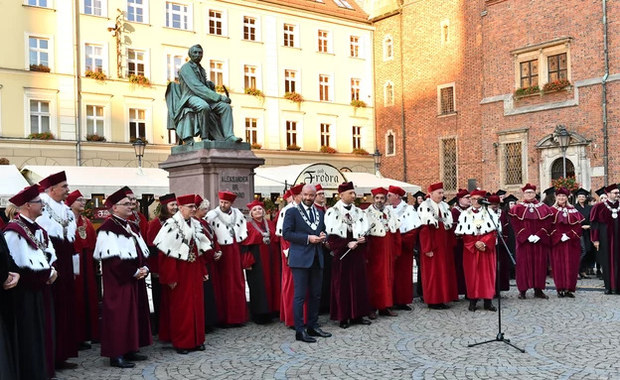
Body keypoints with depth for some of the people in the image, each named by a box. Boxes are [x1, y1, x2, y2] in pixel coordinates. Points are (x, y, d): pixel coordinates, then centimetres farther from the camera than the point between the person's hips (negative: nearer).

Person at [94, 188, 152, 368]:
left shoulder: (131, 226, 15)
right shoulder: (108, 227, -14)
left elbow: (143, 251, 16)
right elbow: (113, 259, -20)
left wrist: (144, 268, -1)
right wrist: (134, 272, -16)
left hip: (135, 280, 9)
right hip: (118, 281, -9)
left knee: (135, 313, 13)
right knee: (119, 315, -3)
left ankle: (130, 350, 23)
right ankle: (116, 355, 5)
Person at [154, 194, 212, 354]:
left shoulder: (196, 224, 9)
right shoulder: (171, 225, -13)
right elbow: (167, 253, -17)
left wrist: (203, 271, 12)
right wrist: (171, 277, -18)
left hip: (194, 270, 7)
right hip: (180, 270, -7)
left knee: (197, 304, 11)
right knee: (181, 307, 2)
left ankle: (196, 339, 23)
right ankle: (181, 343, 14)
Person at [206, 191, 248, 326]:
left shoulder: (237, 213, 8)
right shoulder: (212, 215, -7)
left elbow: (244, 228, 19)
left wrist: (240, 239, 9)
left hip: (236, 252, 5)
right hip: (221, 252, -5)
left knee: (238, 283, 7)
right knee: (223, 285, -2)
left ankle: (238, 316, 15)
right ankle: (224, 318, 3)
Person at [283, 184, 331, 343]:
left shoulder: (320, 213, 16)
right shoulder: (292, 212, -3)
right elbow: (286, 233, -10)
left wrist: (323, 237, -1)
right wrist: (308, 238, -16)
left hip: (316, 259, 6)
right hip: (300, 259, -6)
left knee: (315, 295, 12)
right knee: (300, 295, -5)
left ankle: (313, 326, 23)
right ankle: (299, 331, 1)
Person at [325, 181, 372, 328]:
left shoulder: (358, 211, 12)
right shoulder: (333, 212, -5)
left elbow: (365, 230, 14)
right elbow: (331, 237, -10)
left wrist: (363, 238, -7)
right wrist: (347, 244, -17)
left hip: (358, 254, 5)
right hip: (341, 255, -5)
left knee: (359, 283, 6)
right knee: (342, 285, -1)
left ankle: (357, 315, 16)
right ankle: (343, 317, 7)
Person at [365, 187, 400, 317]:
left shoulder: (390, 212, 9)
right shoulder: (367, 213, -7)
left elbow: (396, 232, 12)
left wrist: (396, 250, 8)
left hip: (388, 252, 5)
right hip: (374, 252, -5)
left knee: (388, 278, 9)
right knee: (373, 278, 0)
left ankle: (385, 307, 18)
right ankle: (372, 308, 7)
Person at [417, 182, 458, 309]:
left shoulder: (445, 207, 12)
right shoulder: (425, 207, -10)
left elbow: (449, 227, 14)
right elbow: (424, 230, -15)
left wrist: (450, 245, 7)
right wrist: (428, 248, -18)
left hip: (444, 245, 7)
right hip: (432, 245, -7)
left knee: (445, 271, 9)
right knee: (432, 272, -2)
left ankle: (442, 299, 17)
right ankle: (432, 301, 6)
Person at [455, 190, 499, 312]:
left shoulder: (490, 213, 6)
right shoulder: (465, 214, 5)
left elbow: (494, 232, -1)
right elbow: (463, 234, -1)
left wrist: (484, 242, -15)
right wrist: (475, 243, -13)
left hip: (487, 248, 1)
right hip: (470, 249, -1)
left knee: (487, 273, 0)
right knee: (472, 274, -1)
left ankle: (488, 301, 4)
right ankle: (472, 300, 4)